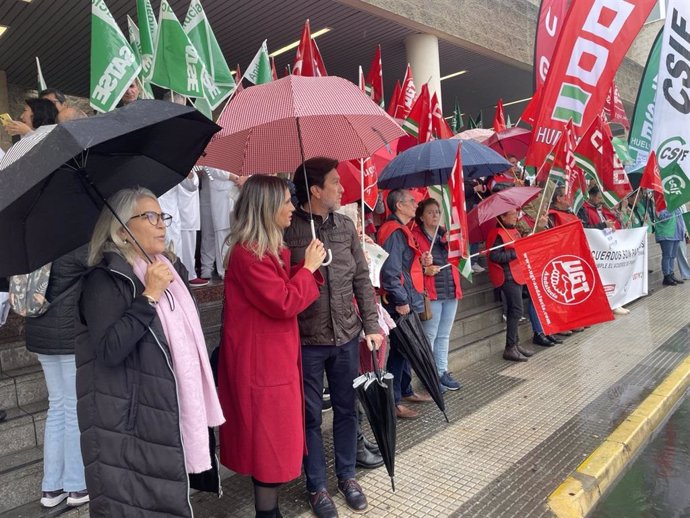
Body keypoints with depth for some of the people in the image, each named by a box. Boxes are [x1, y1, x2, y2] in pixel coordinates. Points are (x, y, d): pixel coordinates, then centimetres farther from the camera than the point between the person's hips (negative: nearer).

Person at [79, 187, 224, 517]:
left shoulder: (172, 269, 9)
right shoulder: (105, 279, -14)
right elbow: (109, 350, -27)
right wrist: (150, 295, -25)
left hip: (177, 412, 7)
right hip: (133, 425, -7)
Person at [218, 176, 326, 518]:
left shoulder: (270, 249, 10)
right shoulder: (246, 254, -21)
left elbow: (287, 292, 15)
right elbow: (284, 303, -23)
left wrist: (309, 267, 1)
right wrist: (308, 267, -11)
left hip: (277, 356, 10)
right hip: (261, 362, -10)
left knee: (274, 440, 19)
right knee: (270, 442, 2)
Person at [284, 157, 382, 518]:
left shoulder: (345, 226, 4)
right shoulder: (285, 229, -13)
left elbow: (362, 279, 8)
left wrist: (371, 325, 6)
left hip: (347, 336, 5)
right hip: (305, 341, -5)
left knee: (346, 409, 18)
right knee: (310, 416, 12)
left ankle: (347, 476, 39)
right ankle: (317, 486, 32)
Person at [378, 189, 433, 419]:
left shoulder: (401, 230, 17)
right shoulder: (394, 232, -17)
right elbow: (390, 270, -24)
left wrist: (421, 261, 9)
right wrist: (401, 301, -22)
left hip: (408, 301, 10)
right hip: (400, 304, -10)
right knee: (399, 349, -3)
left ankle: (405, 391, 33)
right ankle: (394, 402, 6)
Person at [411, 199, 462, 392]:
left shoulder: (445, 234, 16)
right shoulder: (415, 236, -4)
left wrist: (450, 241, -3)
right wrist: (425, 270, -24)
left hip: (451, 291, 7)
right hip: (430, 293, -6)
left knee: (444, 335, 14)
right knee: (430, 335, -2)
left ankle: (442, 372, 24)